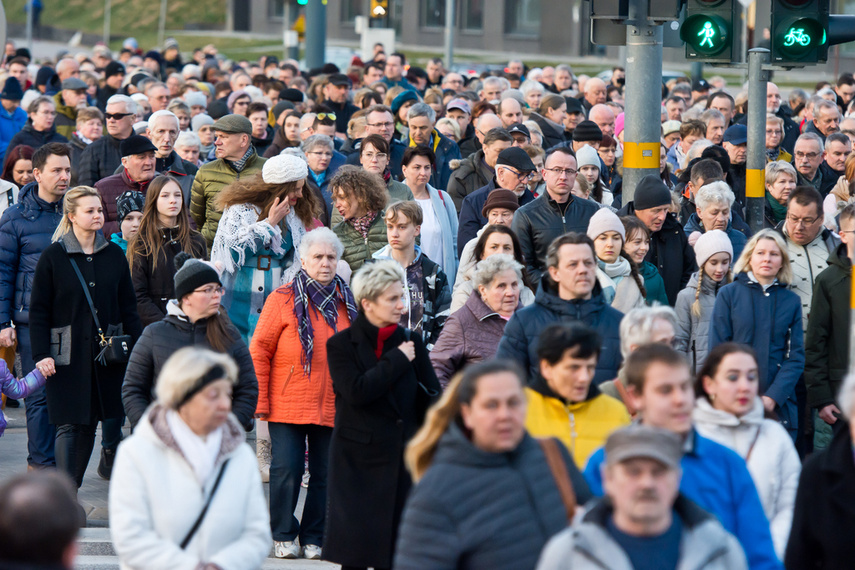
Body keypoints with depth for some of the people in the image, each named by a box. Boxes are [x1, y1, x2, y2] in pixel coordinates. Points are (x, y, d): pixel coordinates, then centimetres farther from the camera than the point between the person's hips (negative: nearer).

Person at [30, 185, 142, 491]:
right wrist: (41, 354, -9)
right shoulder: (53, 257, -3)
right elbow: (38, 311, -2)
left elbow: (128, 306, 12)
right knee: (72, 423, -5)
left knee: (113, 416, 3)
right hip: (69, 354, -3)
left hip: (110, 352, 3)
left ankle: (111, 464, 22)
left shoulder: (114, 254, 8)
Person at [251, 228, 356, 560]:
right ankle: (284, 536, 12)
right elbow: (259, 351, -3)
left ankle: (314, 538, 18)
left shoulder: (347, 302, 9)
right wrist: (259, 402, -7)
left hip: (333, 408, 3)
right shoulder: (283, 299, -3)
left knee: (325, 473, 5)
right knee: (286, 471, -4)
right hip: (287, 405, -3)